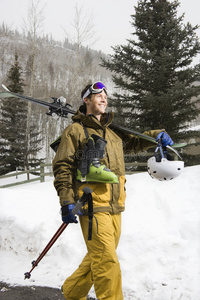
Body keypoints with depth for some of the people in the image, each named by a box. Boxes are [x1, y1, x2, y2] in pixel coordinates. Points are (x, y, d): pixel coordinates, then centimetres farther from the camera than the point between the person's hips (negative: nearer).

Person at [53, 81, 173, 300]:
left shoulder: (113, 132, 20)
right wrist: (67, 201, -12)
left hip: (115, 206, 7)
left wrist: (156, 134, 16)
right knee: (106, 261, -9)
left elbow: (134, 142, 34)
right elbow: (62, 167, -3)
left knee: (98, 257, 14)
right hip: (93, 205, -7)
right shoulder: (75, 130, 2)